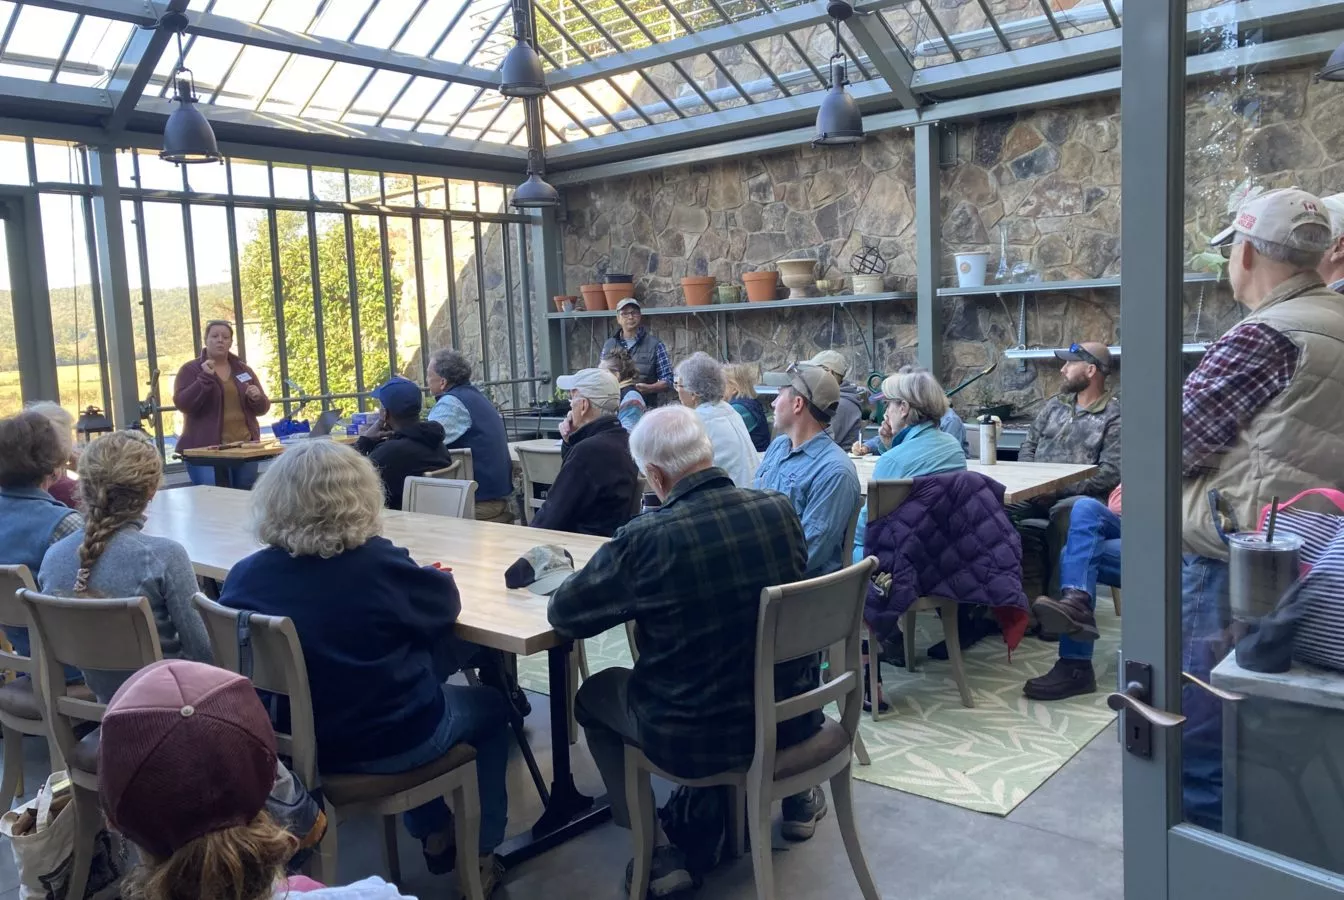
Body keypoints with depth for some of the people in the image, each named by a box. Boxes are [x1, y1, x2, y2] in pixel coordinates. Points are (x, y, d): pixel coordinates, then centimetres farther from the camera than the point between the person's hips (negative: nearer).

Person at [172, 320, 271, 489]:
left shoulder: (244, 369, 12)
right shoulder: (190, 369, 1)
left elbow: (262, 408, 15)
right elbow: (182, 404, -12)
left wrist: (257, 398, -8)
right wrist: (205, 378, -20)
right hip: (205, 449, -4)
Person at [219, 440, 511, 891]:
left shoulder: (244, 577, -13)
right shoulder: (378, 563, -23)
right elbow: (447, 599, -6)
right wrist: (418, 573, 14)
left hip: (297, 744, 5)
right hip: (391, 743, -5)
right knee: (491, 708, 24)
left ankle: (435, 835, 43)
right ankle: (480, 852, 32)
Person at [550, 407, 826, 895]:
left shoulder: (647, 537, -23)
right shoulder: (781, 510, -8)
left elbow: (563, 612, -10)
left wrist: (620, 584, 10)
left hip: (696, 739, -4)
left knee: (593, 695, 24)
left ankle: (657, 853, 22)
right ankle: (797, 798, 49)